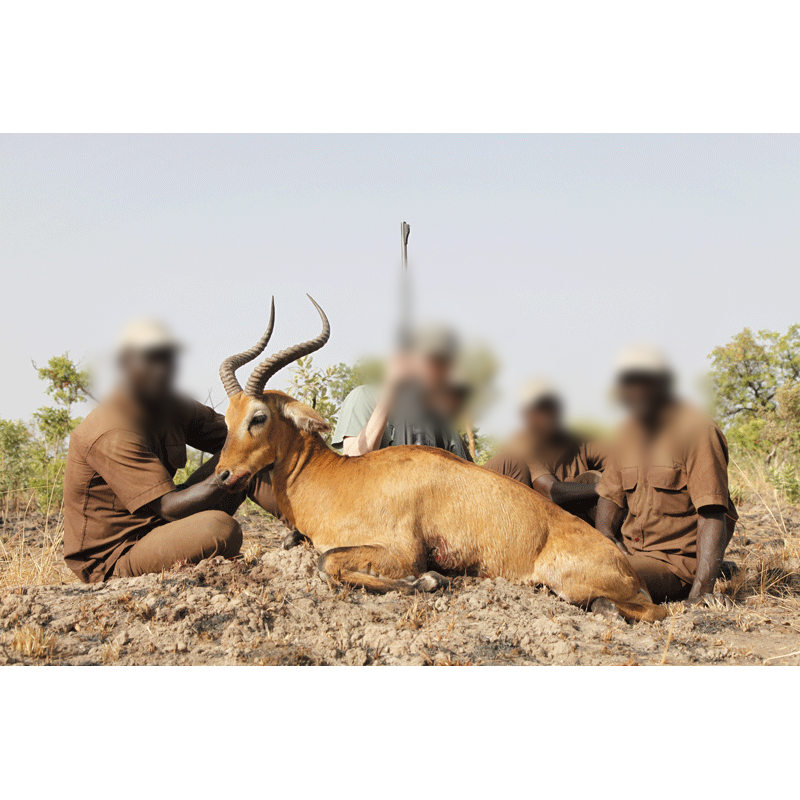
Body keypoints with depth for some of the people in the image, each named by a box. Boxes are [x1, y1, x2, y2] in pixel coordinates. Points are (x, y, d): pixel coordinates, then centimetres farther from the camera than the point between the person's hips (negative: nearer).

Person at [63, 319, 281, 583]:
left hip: (156, 526, 9)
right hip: (112, 562, -9)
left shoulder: (173, 409, 3)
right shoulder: (112, 434, -25)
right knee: (222, 529, -33)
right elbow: (170, 507, -29)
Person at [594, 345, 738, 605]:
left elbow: (712, 515, -19)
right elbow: (610, 495, 20)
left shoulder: (697, 431, -12)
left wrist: (702, 589, -28)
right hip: (629, 552, 8)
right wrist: (605, 536, -4)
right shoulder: (628, 435, 10)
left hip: (677, 560, -8)